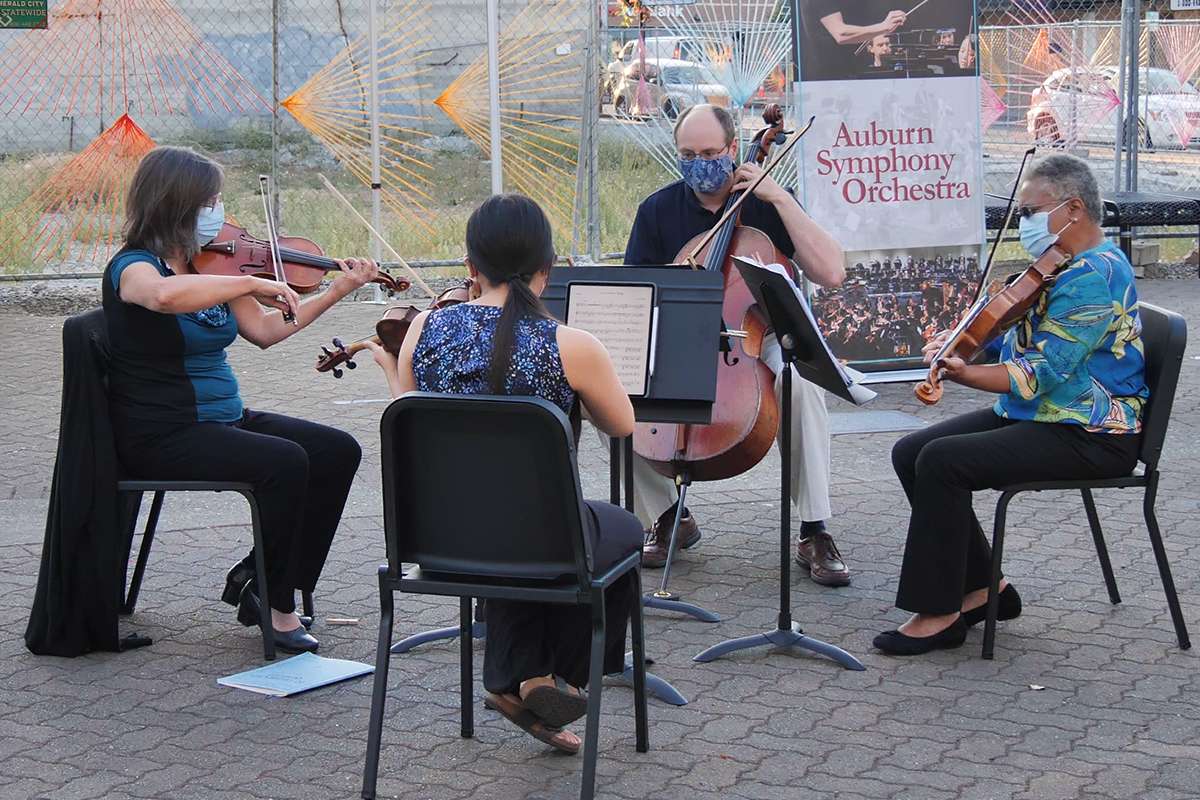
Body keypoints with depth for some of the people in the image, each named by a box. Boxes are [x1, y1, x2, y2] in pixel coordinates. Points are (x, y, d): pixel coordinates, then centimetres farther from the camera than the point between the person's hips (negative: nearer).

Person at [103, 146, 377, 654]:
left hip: (225, 420, 8)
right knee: (285, 462, -28)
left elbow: (264, 331, 15)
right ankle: (275, 607, -11)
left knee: (338, 451, -4)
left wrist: (337, 291, 11)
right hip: (161, 436, -8)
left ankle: (260, 576, 3)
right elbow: (166, 295, -39)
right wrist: (252, 282, -32)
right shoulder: (133, 267, -13)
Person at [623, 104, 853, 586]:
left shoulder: (764, 205, -1)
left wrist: (781, 199, -16)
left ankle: (813, 533, -26)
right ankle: (666, 518, -4)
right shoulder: (658, 211, 4)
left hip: (753, 347, -2)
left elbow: (831, 273, -14)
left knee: (801, 382, -36)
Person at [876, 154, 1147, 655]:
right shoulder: (1061, 266, 15)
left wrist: (965, 375, -33)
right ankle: (980, 587, 5)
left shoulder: (1094, 275, -19)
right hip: (1038, 416, 11)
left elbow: (1042, 375, -25)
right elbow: (1018, 339, 18)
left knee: (943, 462, -25)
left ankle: (938, 614, -16)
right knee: (910, 453, 0)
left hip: (1089, 437, -11)